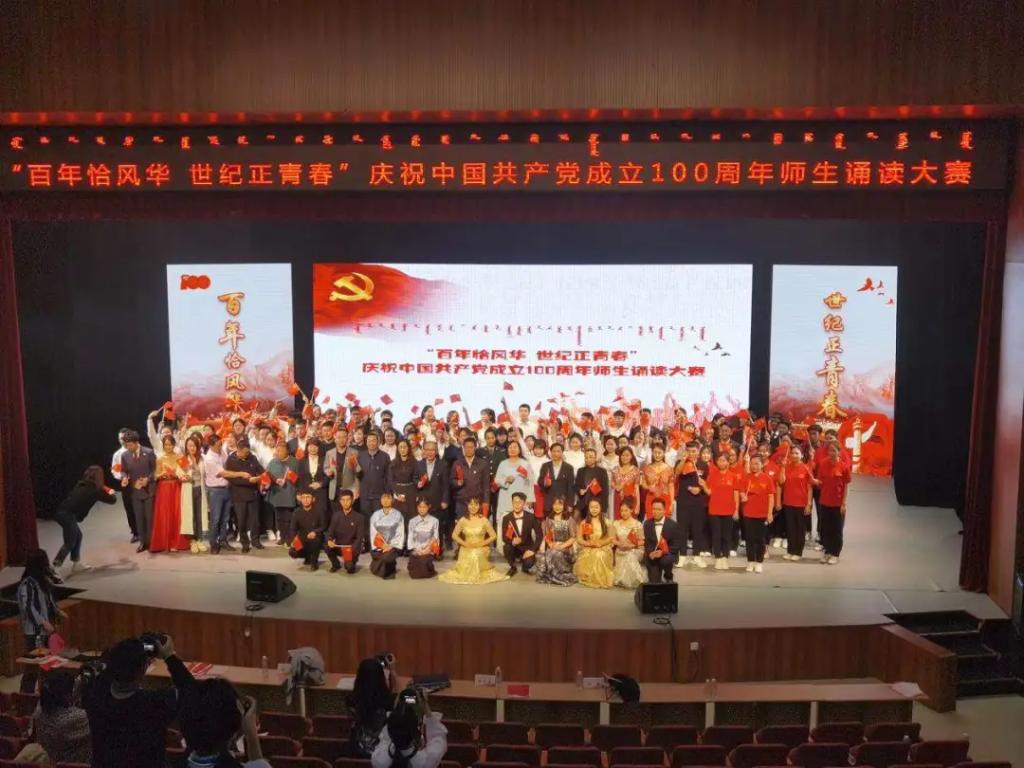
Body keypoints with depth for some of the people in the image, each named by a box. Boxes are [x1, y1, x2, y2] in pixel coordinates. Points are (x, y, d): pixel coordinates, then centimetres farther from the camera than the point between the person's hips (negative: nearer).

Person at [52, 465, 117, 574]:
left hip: (61, 512, 8)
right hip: (67, 515, -8)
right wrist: (112, 493, 32)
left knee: (78, 536, 20)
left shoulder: (81, 485, 20)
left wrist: (104, 491, 45)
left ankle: (76, 564, 25)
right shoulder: (95, 490, 1)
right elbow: (112, 500, 11)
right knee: (70, 543, -1)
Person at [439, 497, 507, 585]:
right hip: (466, 549, 1)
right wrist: (464, 543, -8)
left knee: (477, 555, -33)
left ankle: (479, 574, -3)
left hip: (481, 549, -1)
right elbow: (454, 535, 7)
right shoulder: (463, 520, 2)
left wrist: (481, 543, -12)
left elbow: (493, 536, -1)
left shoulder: (484, 520, -2)